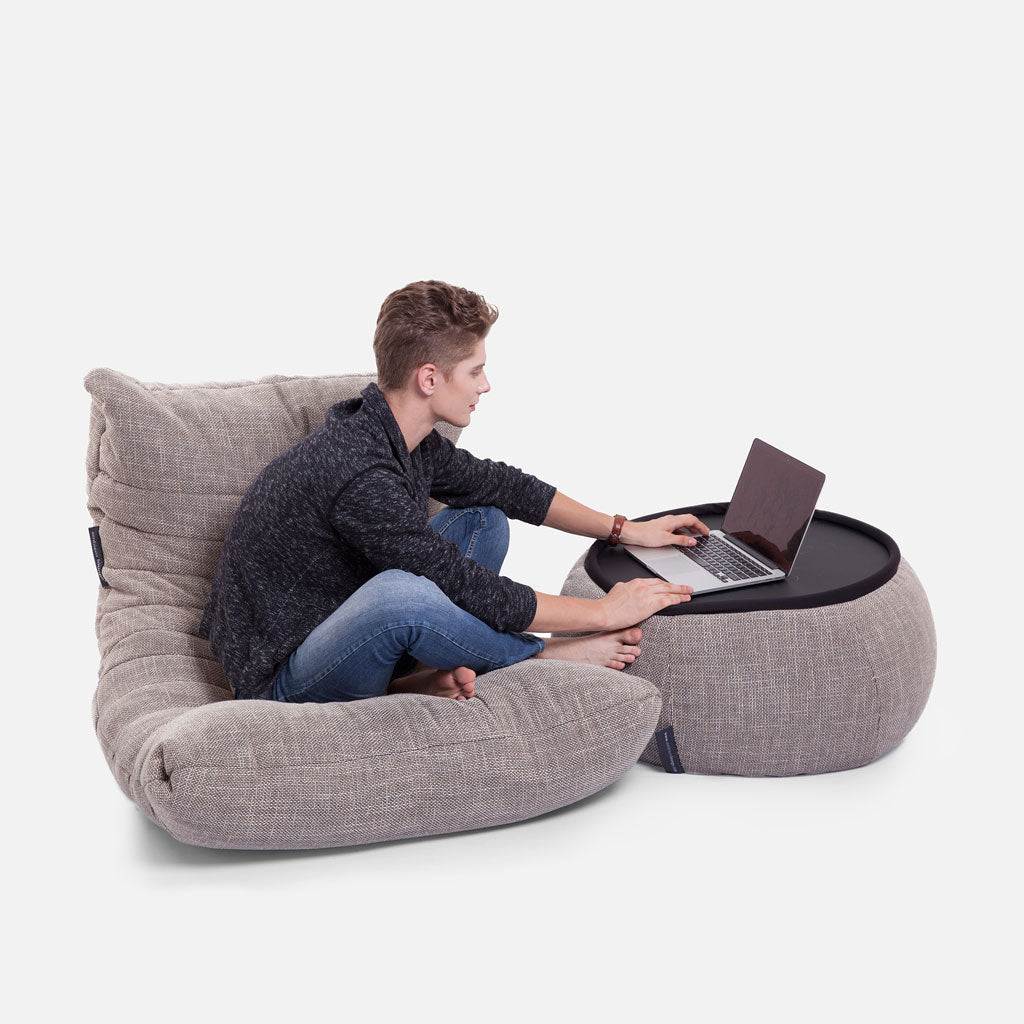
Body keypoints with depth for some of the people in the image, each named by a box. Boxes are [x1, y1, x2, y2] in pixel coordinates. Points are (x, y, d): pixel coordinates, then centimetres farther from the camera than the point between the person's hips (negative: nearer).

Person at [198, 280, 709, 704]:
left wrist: (625, 529, 13)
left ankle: (418, 678, -8)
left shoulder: (406, 436, -1)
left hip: (341, 634, 9)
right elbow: (469, 590, -26)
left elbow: (500, 484, 14)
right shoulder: (359, 475, -29)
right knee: (398, 592, -40)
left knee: (484, 519, 10)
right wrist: (602, 612, -16)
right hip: (280, 682, -9)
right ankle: (544, 656, -10)